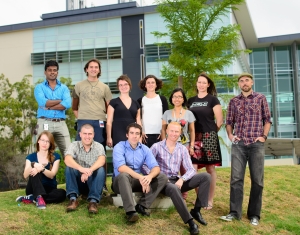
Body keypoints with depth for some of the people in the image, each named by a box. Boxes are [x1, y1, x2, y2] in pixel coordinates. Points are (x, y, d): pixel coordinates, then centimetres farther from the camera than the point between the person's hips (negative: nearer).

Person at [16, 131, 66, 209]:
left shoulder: (55, 157, 1)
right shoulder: (31, 157, 4)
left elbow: (52, 175, -13)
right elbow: (25, 175, -11)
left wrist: (42, 169, -34)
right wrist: (33, 165, -32)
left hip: (49, 189, 1)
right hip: (34, 189, 0)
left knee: (62, 193, -32)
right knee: (34, 171, -28)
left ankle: (31, 198, -26)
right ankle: (39, 197, -43)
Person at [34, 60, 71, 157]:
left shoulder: (64, 88, 14)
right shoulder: (39, 87, 10)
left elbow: (67, 104, -4)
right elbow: (42, 102, -10)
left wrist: (49, 106, -7)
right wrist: (60, 101, -2)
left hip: (61, 123, 2)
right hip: (44, 123, -1)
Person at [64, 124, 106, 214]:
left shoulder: (99, 146, -4)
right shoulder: (74, 145, -4)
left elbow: (102, 160, -26)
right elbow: (67, 159, -25)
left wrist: (90, 170, -45)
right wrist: (80, 168, -46)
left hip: (93, 182, 0)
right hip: (78, 182, 1)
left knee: (101, 169, -28)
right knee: (69, 167, -25)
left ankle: (93, 201, -34)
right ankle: (73, 199, -27)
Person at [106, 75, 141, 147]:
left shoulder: (136, 104, 15)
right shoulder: (114, 102, 5)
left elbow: (138, 122, 16)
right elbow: (109, 122, 1)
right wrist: (109, 137, -7)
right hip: (118, 137, -3)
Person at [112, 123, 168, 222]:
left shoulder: (145, 149, 2)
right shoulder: (119, 147, -11)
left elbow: (155, 167, -8)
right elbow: (121, 168, -28)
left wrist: (149, 176, -33)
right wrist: (140, 177, -39)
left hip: (139, 181, 5)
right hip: (121, 181, -5)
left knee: (163, 177, -13)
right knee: (123, 175, -39)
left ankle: (141, 206, -21)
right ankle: (130, 211, -41)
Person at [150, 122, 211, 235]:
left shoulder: (183, 149, 8)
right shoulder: (157, 147, -3)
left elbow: (191, 170, 1)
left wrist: (182, 179, -19)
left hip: (178, 181, 5)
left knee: (206, 176, -12)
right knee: (174, 189, -41)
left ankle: (196, 210, -12)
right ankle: (190, 221, -35)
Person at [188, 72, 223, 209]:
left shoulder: (212, 99, 1)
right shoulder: (191, 101, 14)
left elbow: (219, 121, -1)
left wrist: (211, 132, 7)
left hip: (209, 138, -4)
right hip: (194, 138, 4)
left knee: (210, 169, 1)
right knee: (193, 169, -3)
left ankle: (210, 200, 9)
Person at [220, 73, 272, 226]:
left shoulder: (261, 98, 5)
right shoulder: (233, 101, 10)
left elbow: (267, 119, 6)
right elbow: (229, 121, 16)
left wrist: (264, 136, -5)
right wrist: (230, 135, 0)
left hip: (256, 144, -1)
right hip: (238, 144, 1)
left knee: (257, 180, 3)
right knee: (236, 178, 0)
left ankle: (254, 214, 13)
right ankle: (235, 212, 7)